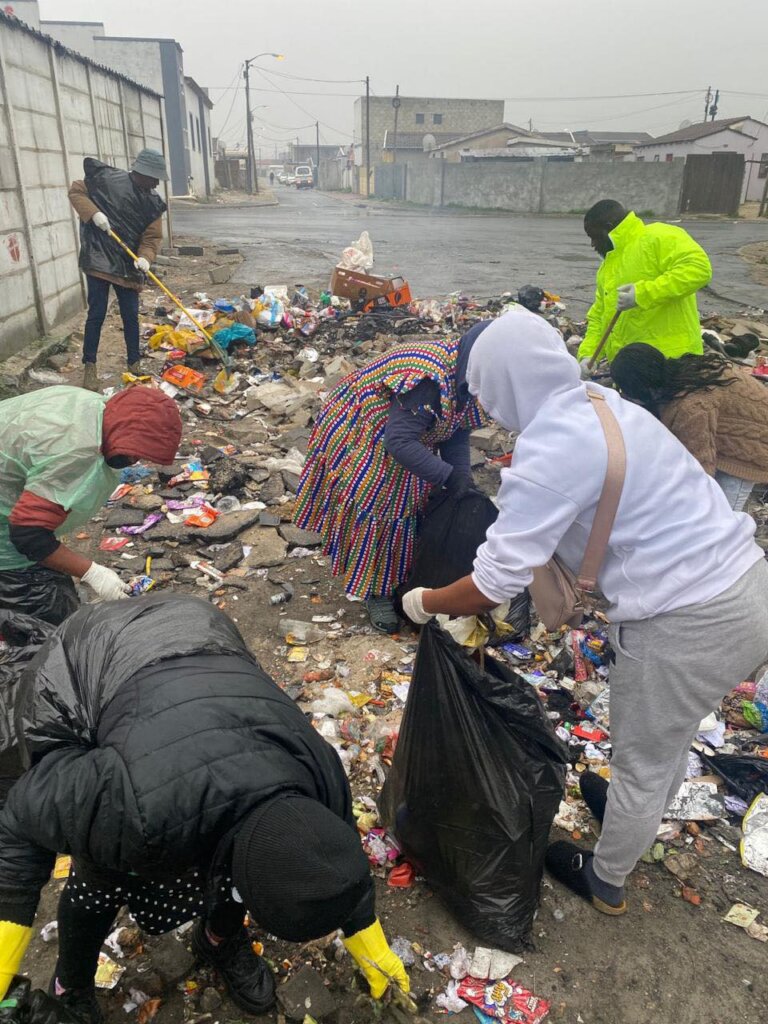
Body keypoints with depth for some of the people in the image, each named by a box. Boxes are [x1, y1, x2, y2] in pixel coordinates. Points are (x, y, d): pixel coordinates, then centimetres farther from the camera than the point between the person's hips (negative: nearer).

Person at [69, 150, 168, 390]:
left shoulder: (153, 203, 2)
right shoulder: (107, 179, -7)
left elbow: (152, 236, 0)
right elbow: (76, 191, 0)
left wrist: (145, 257, -19)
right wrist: (93, 212, -17)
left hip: (128, 265, 3)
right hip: (99, 259, -3)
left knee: (131, 315, 7)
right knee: (96, 314, -1)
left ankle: (135, 363, 21)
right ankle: (89, 365, 10)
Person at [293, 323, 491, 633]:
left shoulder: (461, 373, -8)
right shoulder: (429, 381, -38)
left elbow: (458, 428, -1)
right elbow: (400, 443, -38)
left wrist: (462, 473, -13)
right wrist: (448, 474, -31)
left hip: (402, 437, 9)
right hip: (359, 438, -9)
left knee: (408, 503, 11)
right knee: (376, 514, -5)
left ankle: (399, 575, 27)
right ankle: (375, 591, 12)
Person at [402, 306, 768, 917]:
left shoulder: (549, 450, -21)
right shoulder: (601, 404, 7)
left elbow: (493, 585, -19)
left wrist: (423, 603, -2)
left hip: (688, 623, -8)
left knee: (641, 761, 16)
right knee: (668, 735, 31)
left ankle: (606, 884, 43)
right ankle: (640, 818, 59)